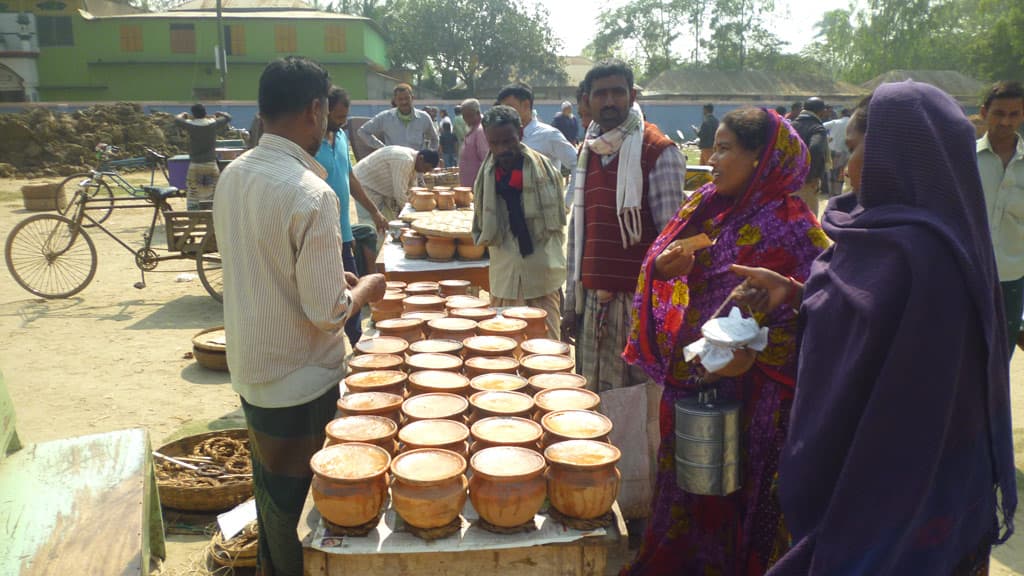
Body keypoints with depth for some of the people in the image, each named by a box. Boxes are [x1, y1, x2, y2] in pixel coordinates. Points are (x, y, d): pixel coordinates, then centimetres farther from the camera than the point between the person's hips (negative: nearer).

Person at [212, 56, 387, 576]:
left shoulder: (233, 175, 0)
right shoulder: (310, 194, -25)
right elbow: (327, 314, -24)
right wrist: (364, 289, -5)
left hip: (250, 371, 8)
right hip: (299, 383, -8)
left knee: (270, 488, 27)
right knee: (298, 508, 12)